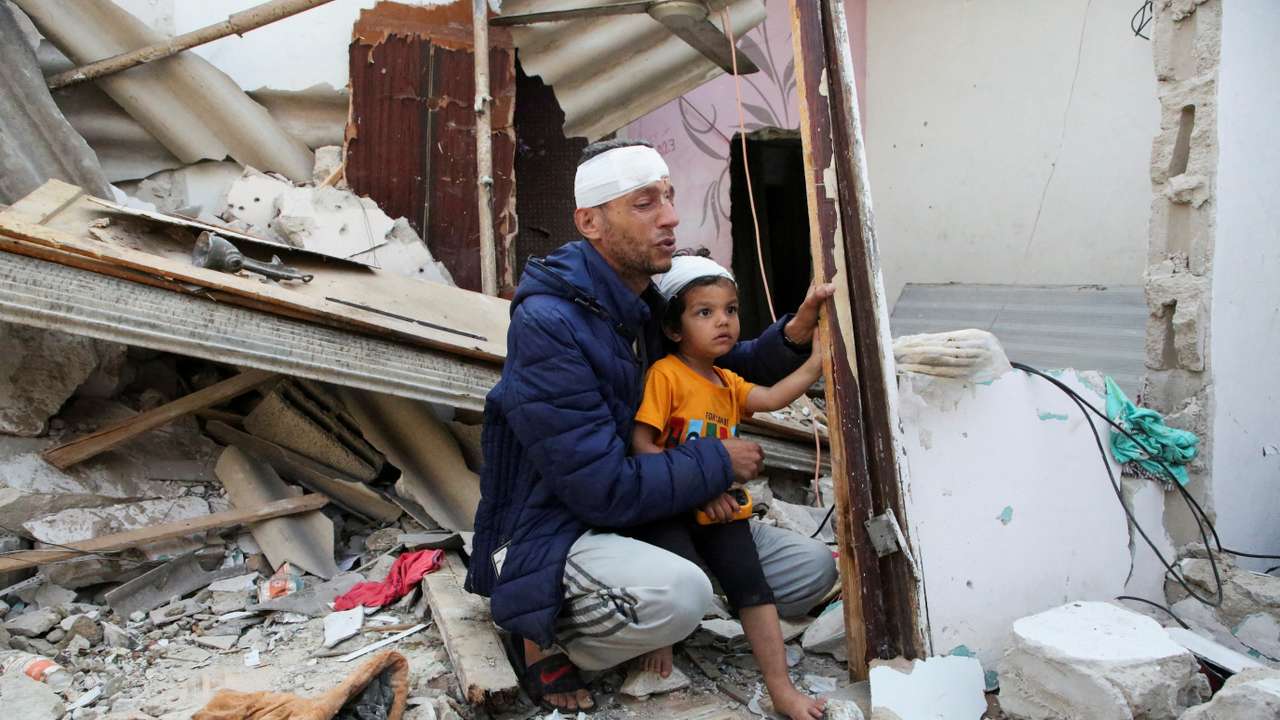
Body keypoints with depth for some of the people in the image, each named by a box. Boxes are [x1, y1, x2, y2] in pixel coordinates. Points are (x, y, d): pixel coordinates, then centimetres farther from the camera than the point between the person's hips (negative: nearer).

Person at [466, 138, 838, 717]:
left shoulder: (654, 300, 2)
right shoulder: (547, 325, -24)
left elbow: (726, 373, 17)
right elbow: (608, 489, -27)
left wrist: (794, 333, -4)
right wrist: (719, 462, -14)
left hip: (653, 513, 9)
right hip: (551, 534, -8)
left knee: (813, 570, 6)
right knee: (678, 594, -38)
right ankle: (545, 639, -6)